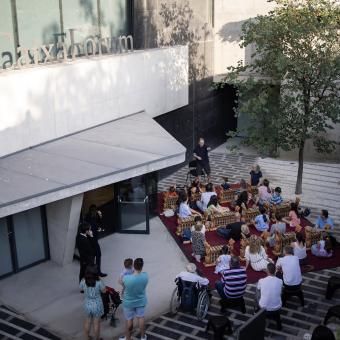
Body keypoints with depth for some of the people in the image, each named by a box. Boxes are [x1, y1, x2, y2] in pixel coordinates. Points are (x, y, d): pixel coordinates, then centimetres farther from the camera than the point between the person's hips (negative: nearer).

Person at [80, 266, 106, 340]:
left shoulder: (83, 281, -19)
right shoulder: (99, 282, -26)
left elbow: (81, 289, 3)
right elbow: (104, 291, -8)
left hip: (87, 304, 3)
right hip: (97, 305, -3)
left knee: (87, 321, 25)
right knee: (96, 323, 16)